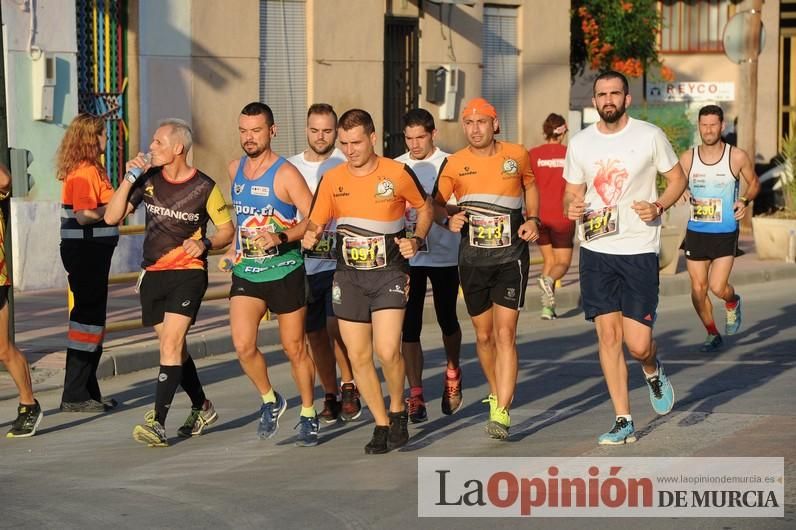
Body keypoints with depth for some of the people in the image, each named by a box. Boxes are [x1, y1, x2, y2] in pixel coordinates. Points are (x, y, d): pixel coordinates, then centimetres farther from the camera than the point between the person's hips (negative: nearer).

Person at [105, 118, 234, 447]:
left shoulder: (204, 187, -7)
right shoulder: (148, 179, 3)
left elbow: (227, 230, 2)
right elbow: (112, 217, -1)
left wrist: (205, 243, -18)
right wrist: (129, 179, -11)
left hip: (188, 274, -5)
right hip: (152, 274, 5)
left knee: (171, 344, -17)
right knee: (174, 347, 14)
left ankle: (158, 421, -22)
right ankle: (202, 408, 33)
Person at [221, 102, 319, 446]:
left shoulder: (285, 174, -12)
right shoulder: (235, 169, 7)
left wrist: (282, 238, -29)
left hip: (284, 272, -4)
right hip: (246, 273, 4)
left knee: (294, 348, 6)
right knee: (243, 345, -11)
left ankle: (308, 414, 23)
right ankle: (269, 401, 12)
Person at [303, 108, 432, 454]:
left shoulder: (398, 174, -5)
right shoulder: (331, 180, 2)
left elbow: (424, 207, 10)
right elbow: (316, 222, 8)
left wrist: (416, 240, -5)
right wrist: (311, 235, -15)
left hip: (389, 273, -3)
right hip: (349, 276, 3)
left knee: (387, 351, -17)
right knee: (358, 356, 3)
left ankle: (397, 410, 10)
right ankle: (381, 424, 19)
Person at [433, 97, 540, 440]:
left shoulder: (516, 155, 1)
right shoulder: (454, 164, -1)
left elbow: (530, 186, 19)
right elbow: (436, 203, 5)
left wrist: (533, 219, 4)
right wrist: (449, 218, -17)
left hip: (511, 257, -2)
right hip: (472, 258, 2)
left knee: (505, 334, -12)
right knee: (484, 335, 11)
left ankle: (501, 414, -15)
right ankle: (497, 393, 35)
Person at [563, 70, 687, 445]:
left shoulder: (649, 136, -3)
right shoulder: (579, 144, 5)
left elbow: (677, 179, 7)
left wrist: (658, 207, -12)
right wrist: (571, 207, -8)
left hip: (640, 250, -3)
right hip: (596, 250, 3)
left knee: (638, 344, -7)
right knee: (608, 335, -1)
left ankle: (653, 371, 30)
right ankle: (623, 421, 8)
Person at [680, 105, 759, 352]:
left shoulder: (737, 157, -4)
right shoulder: (688, 158, 1)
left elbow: (754, 183, 10)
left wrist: (745, 200, -9)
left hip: (726, 233, -3)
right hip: (696, 232, 3)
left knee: (718, 288, -12)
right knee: (698, 288, 4)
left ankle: (733, 302, 25)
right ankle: (712, 334, 25)